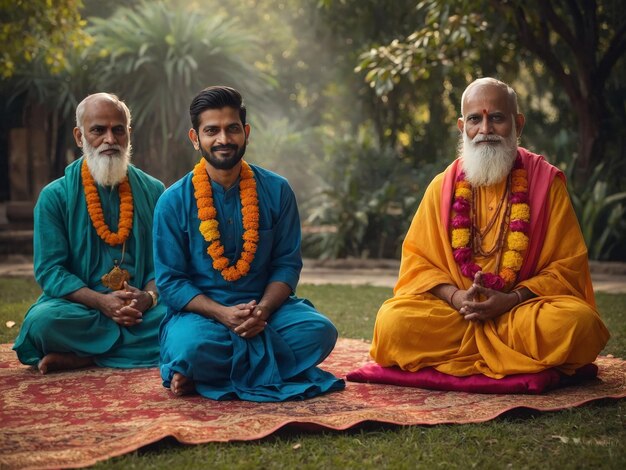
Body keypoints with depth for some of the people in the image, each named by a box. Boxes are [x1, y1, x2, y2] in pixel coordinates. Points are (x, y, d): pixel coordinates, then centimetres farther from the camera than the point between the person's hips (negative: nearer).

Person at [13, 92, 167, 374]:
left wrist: (149, 296, -15)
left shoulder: (153, 191, 11)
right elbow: (49, 270, -3)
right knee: (42, 321, -35)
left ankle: (82, 357, -22)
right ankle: (140, 347, -20)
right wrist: (101, 302, -18)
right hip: (79, 307, -2)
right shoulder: (55, 196, 4)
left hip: (142, 308, 2)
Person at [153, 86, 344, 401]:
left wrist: (263, 309, -16)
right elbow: (169, 281, -3)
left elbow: (287, 264, 4)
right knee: (192, 345, -38)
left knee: (319, 330, -26)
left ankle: (211, 373, -16)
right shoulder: (173, 202, -1)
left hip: (264, 307, 3)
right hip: (200, 311, -3)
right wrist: (223, 314, -19)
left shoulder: (277, 191, 4)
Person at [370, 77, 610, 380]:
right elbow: (417, 260, 7)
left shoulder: (547, 182, 1)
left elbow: (568, 266, 0)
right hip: (454, 307, 1)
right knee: (392, 321, -28)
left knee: (577, 324, -34)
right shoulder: (442, 187, 7)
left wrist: (512, 300, -16)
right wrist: (454, 296, -14)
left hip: (523, 307, -1)